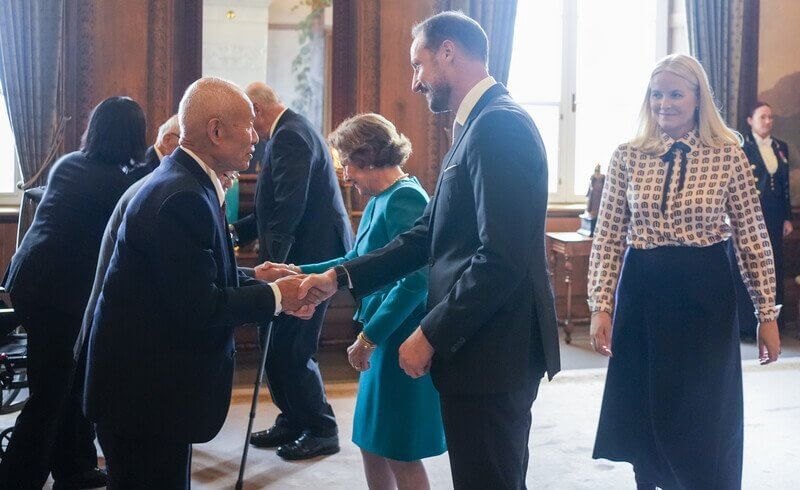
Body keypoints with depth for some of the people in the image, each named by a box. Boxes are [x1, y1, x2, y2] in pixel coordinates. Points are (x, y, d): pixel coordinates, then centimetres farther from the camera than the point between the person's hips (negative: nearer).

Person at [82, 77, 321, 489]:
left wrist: (275, 290, 3)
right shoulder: (183, 199, -23)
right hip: (145, 393, -10)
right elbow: (199, 307, -24)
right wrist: (275, 296, -11)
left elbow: (207, 277, 13)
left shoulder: (185, 183, 8)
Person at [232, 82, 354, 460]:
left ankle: (321, 431, 10)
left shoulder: (290, 136, -16)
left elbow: (290, 208, -25)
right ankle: (293, 421, 26)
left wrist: (273, 259, -25)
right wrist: (237, 230, 21)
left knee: (292, 348, -3)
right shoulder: (291, 132, 17)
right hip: (306, 255, 11)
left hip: (309, 257, -11)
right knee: (276, 342, 15)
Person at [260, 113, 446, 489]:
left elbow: (414, 281, -25)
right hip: (383, 336, 9)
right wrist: (301, 272, 15)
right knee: (372, 444, 16)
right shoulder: (380, 199, 12)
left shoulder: (404, 198, -18)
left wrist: (369, 337, -22)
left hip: (402, 340, -9)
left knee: (400, 453, 2)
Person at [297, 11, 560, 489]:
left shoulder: (499, 125, -17)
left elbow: (502, 259, -24)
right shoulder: (480, 125, 15)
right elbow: (429, 235, 14)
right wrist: (340, 276, 8)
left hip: (491, 349, -10)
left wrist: (430, 334, -17)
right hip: (485, 346, 10)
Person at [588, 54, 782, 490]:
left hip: (704, 294, -2)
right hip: (642, 291, 2)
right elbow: (607, 238, 1)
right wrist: (601, 306, -6)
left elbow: (752, 239, -1)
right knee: (644, 410, 12)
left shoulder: (727, 156, -3)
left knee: (705, 419, 2)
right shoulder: (627, 157, 1)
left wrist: (767, 314, -1)